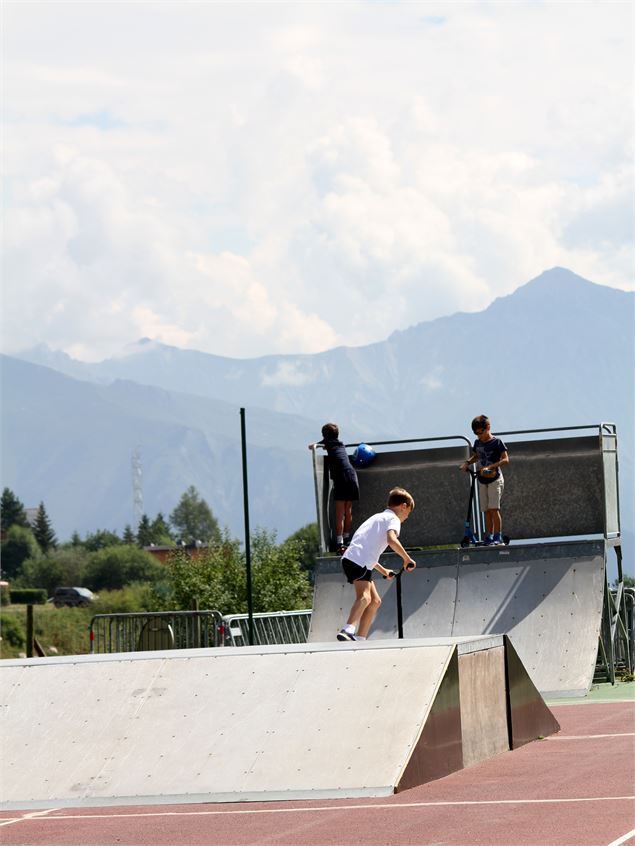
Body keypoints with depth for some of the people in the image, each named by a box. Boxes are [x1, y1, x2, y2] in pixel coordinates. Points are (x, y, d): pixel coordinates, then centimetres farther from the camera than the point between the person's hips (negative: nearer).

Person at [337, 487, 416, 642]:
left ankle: (360, 639, 22)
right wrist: (407, 559, -11)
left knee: (375, 601, 21)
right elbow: (392, 540, -20)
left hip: (351, 559, 10)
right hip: (358, 562, -10)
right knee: (364, 597, -29)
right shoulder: (393, 519, 2)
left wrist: (383, 571, 44)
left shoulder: (379, 517, 33)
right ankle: (348, 630, -52)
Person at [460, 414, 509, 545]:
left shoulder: (496, 442, -9)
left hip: (495, 479, -6)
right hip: (482, 481, 6)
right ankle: (489, 537, 9)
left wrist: (489, 467, -25)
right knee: (487, 510, 6)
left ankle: (498, 537, -13)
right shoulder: (477, 443, 10)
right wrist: (467, 463, 9)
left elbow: (505, 459, -16)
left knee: (493, 508, -15)